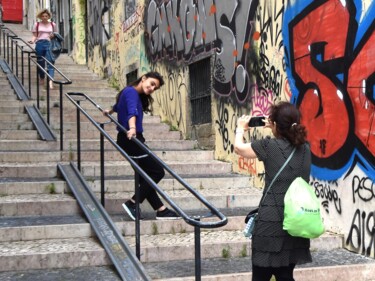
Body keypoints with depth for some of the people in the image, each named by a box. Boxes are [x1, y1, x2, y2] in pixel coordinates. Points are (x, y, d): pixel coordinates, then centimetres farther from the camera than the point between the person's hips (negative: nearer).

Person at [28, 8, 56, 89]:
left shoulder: (53, 24, 11)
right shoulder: (37, 24, 8)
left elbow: (54, 35, 19)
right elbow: (35, 35, 8)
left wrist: (53, 36, -4)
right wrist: (32, 40, -13)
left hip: (49, 44, 0)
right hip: (39, 44, 0)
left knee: (50, 61, -14)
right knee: (40, 62, 7)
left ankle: (51, 81, -24)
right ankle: (41, 78, 26)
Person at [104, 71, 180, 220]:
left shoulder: (131, 92, 17)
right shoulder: (132, 92, -12)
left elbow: (118, 105, 40)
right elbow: (132, 111, -33)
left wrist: (109, 111, 60)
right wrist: (132, 128, -51)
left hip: (128, 140, 10)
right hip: (131, 140, -10)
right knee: (157, 171, -9)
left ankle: (161, 210, 4)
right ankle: (132, 203, -7)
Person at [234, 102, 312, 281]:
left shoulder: (270, 146, -9)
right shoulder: (305, 148, 4)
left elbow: (238, 148, 10)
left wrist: (240, 128, 28)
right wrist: (275, 127, 35)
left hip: (271, 223, -5)